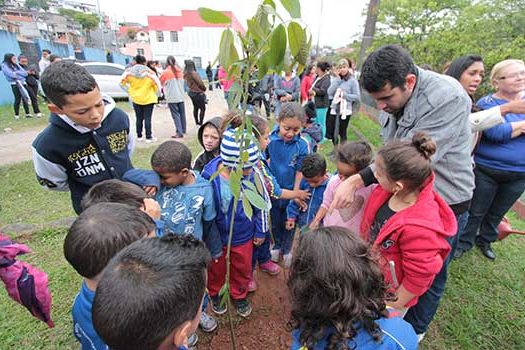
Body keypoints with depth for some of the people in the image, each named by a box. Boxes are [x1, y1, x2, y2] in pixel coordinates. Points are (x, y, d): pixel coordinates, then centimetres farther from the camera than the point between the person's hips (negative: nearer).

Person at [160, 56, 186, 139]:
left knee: (176, 115, -5)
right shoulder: (180, 71, 5)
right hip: (181, 96, 5)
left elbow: (162, 82, 4)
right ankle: (183, 130, 24)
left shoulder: (166, 72, -8)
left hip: (172, 97, -5)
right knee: (182, 113, 13)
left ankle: (179, 132, -10)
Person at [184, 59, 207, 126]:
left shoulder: (186, 73, 2)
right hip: (197, 93, -9)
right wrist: (204, 88, 1)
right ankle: (201, 123, 1)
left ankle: (197, 122, 26)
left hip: (191, 92, 9)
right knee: (202, 108, 1)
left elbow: (188, 83, 10)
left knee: (195, 108, 19)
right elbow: (200, 83, -17)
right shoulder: (193, 73, -21)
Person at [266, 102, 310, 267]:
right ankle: (277, 245, 49)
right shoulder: (270, 140, -18)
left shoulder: (302, 145, -19)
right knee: (275, 221, 22)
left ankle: (287, 249, 46)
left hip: (291, 190, 0)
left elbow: (300, 172, -13)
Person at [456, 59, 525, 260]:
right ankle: (464, 243, 26)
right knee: (476, 212, 8)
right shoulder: (487, 103, -10)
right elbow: (495, 133, -25)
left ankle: (485, 241, 39)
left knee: (497, 213, 19)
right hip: (487, 170, -5)